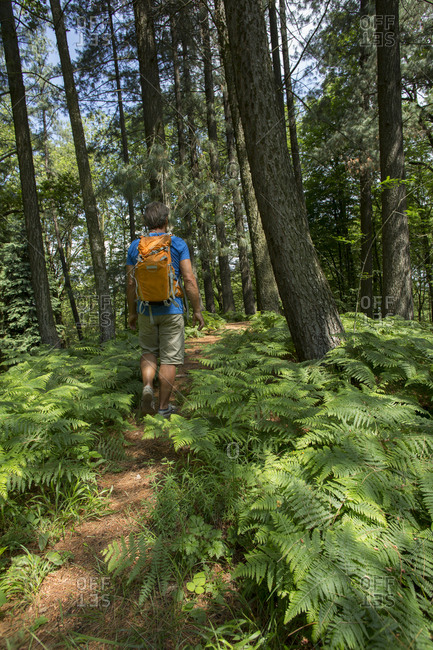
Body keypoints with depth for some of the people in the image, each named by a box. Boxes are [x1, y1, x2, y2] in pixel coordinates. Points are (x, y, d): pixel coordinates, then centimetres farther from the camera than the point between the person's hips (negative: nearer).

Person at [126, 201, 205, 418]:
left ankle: (147, 387, -1)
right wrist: (197, 310, -1)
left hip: (146, 310, 3)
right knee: (169, 358, 6)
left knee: (149, 351, 22)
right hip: (171, 310, -2)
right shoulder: (178, 244, -3)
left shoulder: (135, 246, 4)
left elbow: (130, 283, 5)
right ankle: (164, 407, 12)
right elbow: (189, 280, -8)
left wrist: (132, 312, 14)